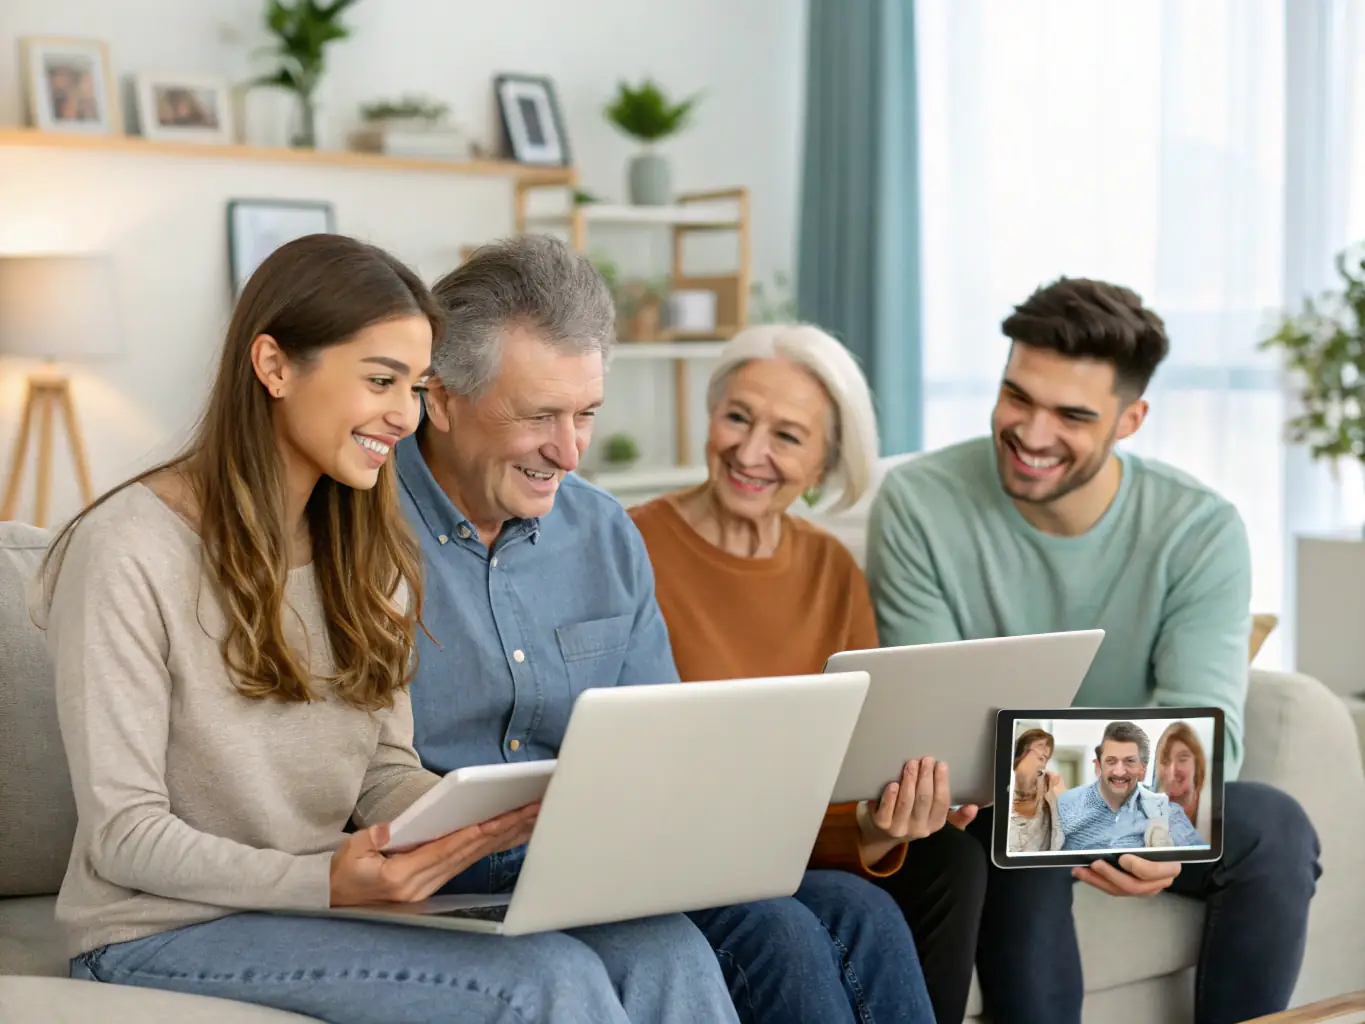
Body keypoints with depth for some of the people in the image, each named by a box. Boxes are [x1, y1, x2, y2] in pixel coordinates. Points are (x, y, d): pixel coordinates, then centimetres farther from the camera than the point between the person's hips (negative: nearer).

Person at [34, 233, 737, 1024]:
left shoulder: (370, 554, 11)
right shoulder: (128, 551, -13)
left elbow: (387, 773, 8)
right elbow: (123, 835, -15)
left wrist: (486, 817, -14)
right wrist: (326, 884, -28)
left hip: (320, 902, 7)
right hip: (169, 933, -6)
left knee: (665, 951, -18)